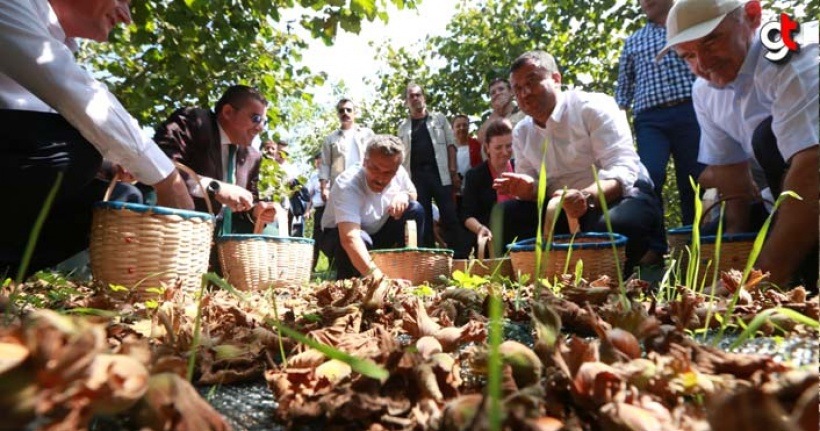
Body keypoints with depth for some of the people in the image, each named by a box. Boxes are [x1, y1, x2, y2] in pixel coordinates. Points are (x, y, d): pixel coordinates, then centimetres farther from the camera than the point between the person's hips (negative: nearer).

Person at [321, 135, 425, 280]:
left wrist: (404, 195, -20)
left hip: (378, 234, 6)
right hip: (340, 237, -5)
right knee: (363, 239, -39)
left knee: (415, 210, -15)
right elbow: (350, 238, -49)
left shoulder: (399, 173, -17)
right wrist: (374, 273, -66)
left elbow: (412, 193, 7)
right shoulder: (347, 183, -35)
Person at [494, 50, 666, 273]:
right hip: (567, 210, 5)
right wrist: (527, 189, -20)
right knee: (507, 216, -14)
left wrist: (587, 196, -41)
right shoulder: (521, 133, 6)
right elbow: (536, 187, 6)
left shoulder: (594, 107, -11)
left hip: (621, 196, -4)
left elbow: (624, 169, -21)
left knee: (608, 227, -38)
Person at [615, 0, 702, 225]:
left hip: (691, 113, 0)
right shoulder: (633, 42, 24)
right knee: (649, 178, -22)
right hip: (650, 119, 0)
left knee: (696, 183, -5)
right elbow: (624, 87, 22)